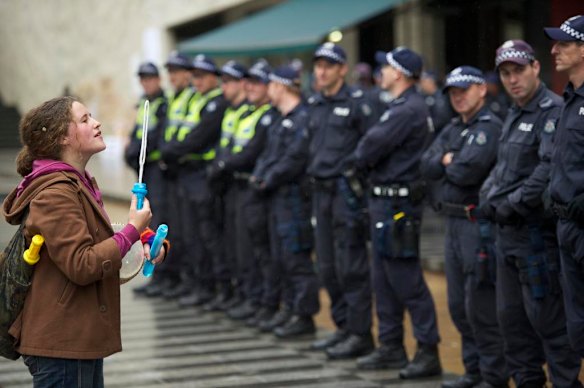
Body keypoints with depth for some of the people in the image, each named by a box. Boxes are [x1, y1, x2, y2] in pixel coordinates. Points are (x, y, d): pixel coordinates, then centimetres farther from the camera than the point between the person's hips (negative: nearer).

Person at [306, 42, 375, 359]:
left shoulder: (357, 102, -8)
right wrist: (312, 171, 17)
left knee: (351, 266, -6)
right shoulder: (314, 105, 15)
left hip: (347, 190, -8)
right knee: (327, 265, 12)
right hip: (321, 190, 8)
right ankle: (343, 327, 22)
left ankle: (360, 334, -1)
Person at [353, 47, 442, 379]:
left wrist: (361, 158, 0)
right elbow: (371, 148, 16)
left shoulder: (409, 110, -18)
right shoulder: (403, 107, 16)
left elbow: (371, 147, -19)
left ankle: (429, 352, -4)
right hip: (385, 200, 11)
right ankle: (392, 348, 22)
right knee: (384, 279, 15)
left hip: (398, 204, -11)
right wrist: (367, 158, -2)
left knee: (407, 280, -8)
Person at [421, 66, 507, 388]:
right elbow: (427, 166, 6)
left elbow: (466, 171, -22)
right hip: (453, 224, 9)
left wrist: (448, 162, -3)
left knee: (481, 306, -7)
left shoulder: (490, 127, -12)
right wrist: (451, 161, -10)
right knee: (458, 305, 13)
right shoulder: (452, 129, 17)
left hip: (478, 225, -9)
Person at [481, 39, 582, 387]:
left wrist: (513, 205, -18)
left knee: (546, 316, -7)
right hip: (508, 231, 9)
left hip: (537, 230, -9)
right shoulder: (514, 115, 16)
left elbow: (549, 169, -24)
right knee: (511, 315, 15)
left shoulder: (553, 111, -13)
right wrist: (489, 199, 6)